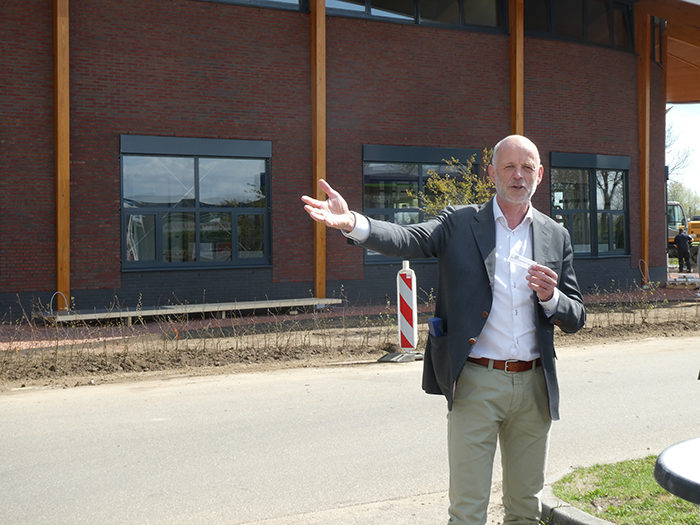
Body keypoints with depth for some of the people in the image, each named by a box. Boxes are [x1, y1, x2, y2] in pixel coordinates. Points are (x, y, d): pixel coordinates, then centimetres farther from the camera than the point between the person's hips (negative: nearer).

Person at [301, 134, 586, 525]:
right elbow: (407, 240, -18)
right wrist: (352, 223, -37)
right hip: (476, 384, -3)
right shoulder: (460, 223, 0)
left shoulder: (556, 236, 9)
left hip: (534, 387, 3)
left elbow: (576, 318, 10)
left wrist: (551, 296, -13)